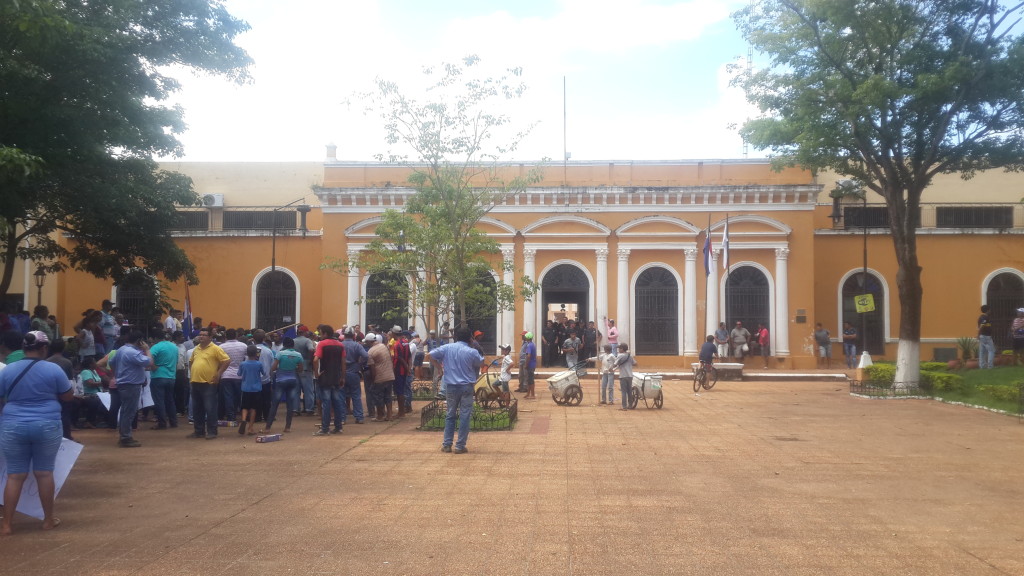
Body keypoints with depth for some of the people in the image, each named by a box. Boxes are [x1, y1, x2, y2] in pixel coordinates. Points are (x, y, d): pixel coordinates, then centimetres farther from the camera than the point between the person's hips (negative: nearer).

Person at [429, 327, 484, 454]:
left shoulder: (447, 348, -2)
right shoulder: (472, 352, -10)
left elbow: (431, 356, 0)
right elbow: (480, 364, 5)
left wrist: (439, 367, 10)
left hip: (451, 386, 3)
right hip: (467, 387, -3)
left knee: (450, 415, 14)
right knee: (465, 416, 4)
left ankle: (447, 445, 14)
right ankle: (460, 446, 5)